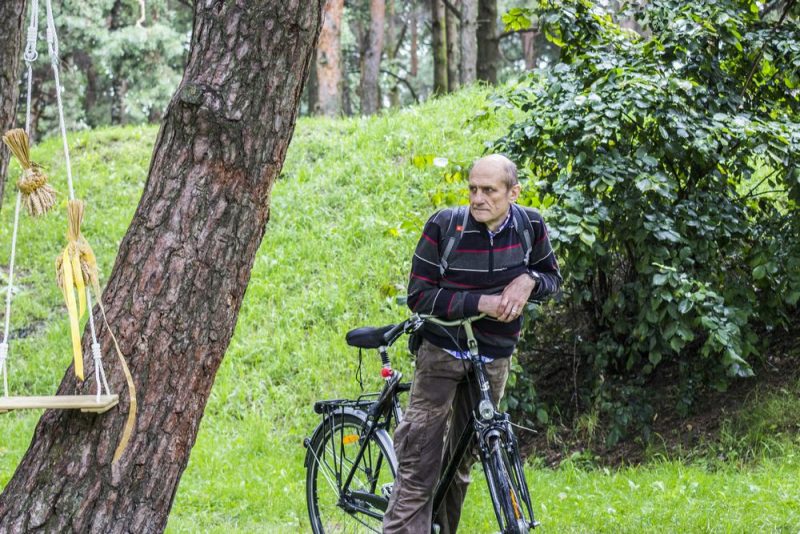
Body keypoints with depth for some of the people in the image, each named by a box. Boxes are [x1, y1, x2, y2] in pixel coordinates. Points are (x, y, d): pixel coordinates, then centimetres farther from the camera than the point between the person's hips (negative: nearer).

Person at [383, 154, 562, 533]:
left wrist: (529, 280, -16)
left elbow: (553, 277, 8)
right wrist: (480, 302, -24)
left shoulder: (530, 225, -7)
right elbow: (419, 295, -14)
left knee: (464, 459, 14)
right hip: (442, 353, -3)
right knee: (419, 463, -10)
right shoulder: (444, 225, -16)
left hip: (493, 359, 3)